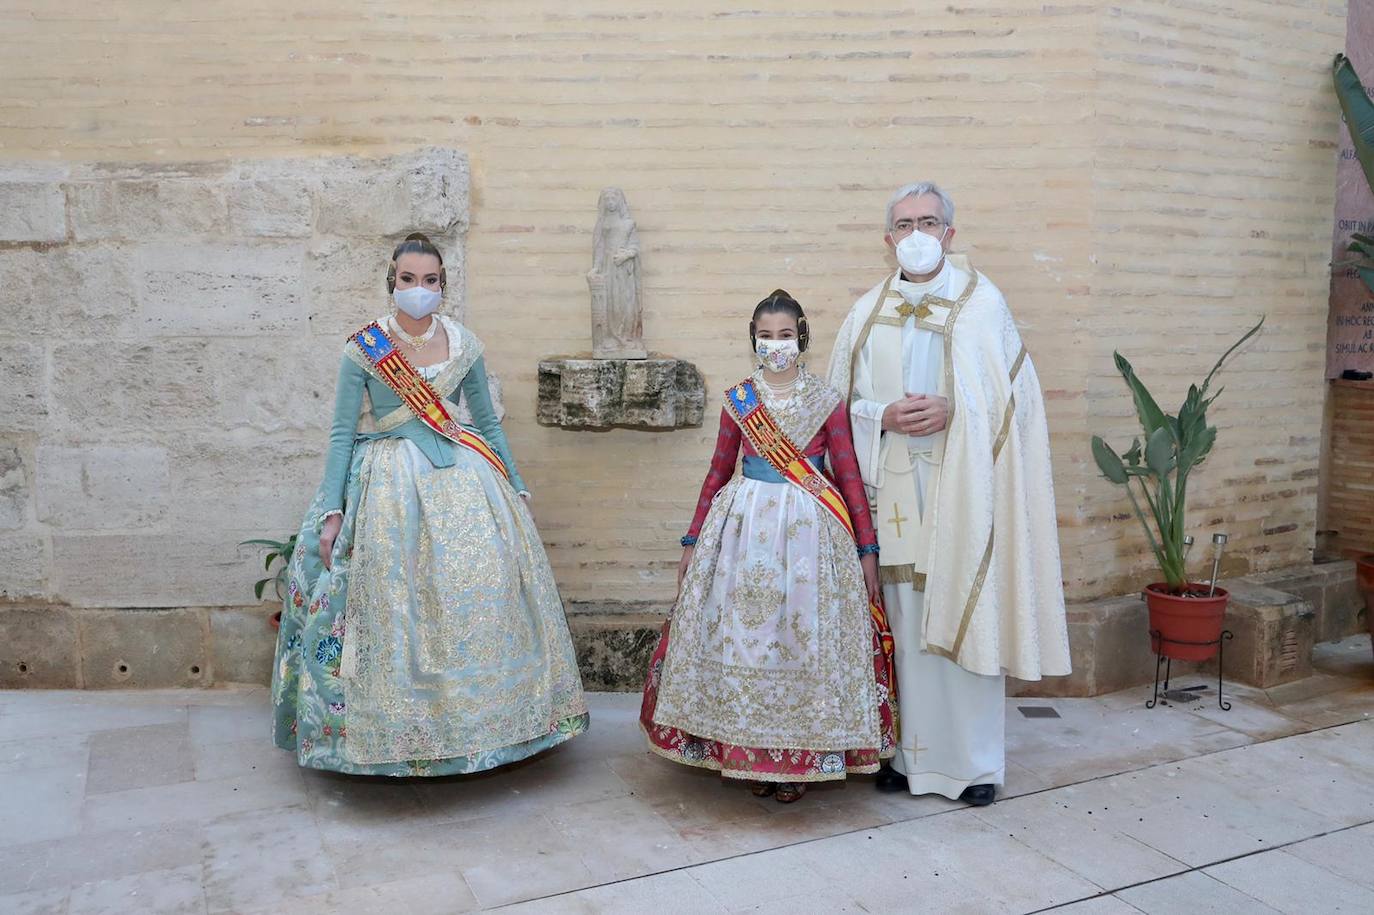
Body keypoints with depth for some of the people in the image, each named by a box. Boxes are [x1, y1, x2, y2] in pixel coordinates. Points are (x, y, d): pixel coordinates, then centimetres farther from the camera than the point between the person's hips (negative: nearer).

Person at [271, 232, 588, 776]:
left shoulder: (464, 345, 6)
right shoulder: (363, 348, -2)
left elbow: (488, 422, 13)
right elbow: (341, 433, -2)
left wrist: (515, 487, 12)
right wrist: (332, 509, -9)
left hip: (464, 477, 3)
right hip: (391, 484, -2)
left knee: (481, 595, 0)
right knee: (395, 605, -3)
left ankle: (479, 716, 16)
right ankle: (398, 728, 13)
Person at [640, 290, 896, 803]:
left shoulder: (826, 402, 1)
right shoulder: (737, 401, 6)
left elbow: (850, 478, 1)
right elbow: (718, 474, 10)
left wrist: (868, 549, -2)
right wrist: (692, 541, 9)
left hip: (810, 531, -1)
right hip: (744, 527, 2)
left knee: (805, 639, 0)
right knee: (741, 636, 3)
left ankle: (799, 758, 16)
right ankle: (751, 754, 18)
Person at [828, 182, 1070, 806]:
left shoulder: (983, 303, 3)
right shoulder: (868, 314, 10)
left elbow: (1014, 397, 1)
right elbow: (843, 405, 12)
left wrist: (951, 412, -14)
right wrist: (884, 417, -8)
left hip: (963, 491, -2)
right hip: (894, 490, 3)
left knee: (964, 617, 0)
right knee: (904, 621, 6)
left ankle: (975, 760, 14)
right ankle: (909, 752, 18)